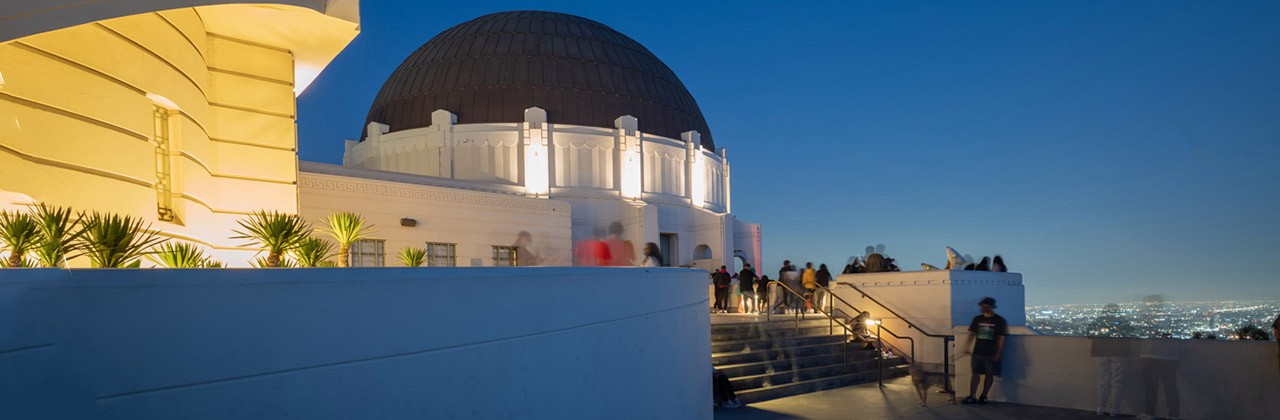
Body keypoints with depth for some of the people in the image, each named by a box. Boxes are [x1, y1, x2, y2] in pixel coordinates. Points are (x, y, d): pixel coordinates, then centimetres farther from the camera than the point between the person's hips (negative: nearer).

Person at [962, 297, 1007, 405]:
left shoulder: (999, 320, -5)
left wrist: (998, 354, -9)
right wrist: (967, 346, 0)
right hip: (977, 352, 3)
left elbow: (1001, 338, -5)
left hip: (991, 354, -3)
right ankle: (971, 397, 1)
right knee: (976, 374, 1)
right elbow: (972, 334, 10)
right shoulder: (977, 319, 6)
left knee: (989, 375, 5)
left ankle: (983, 397, 17)